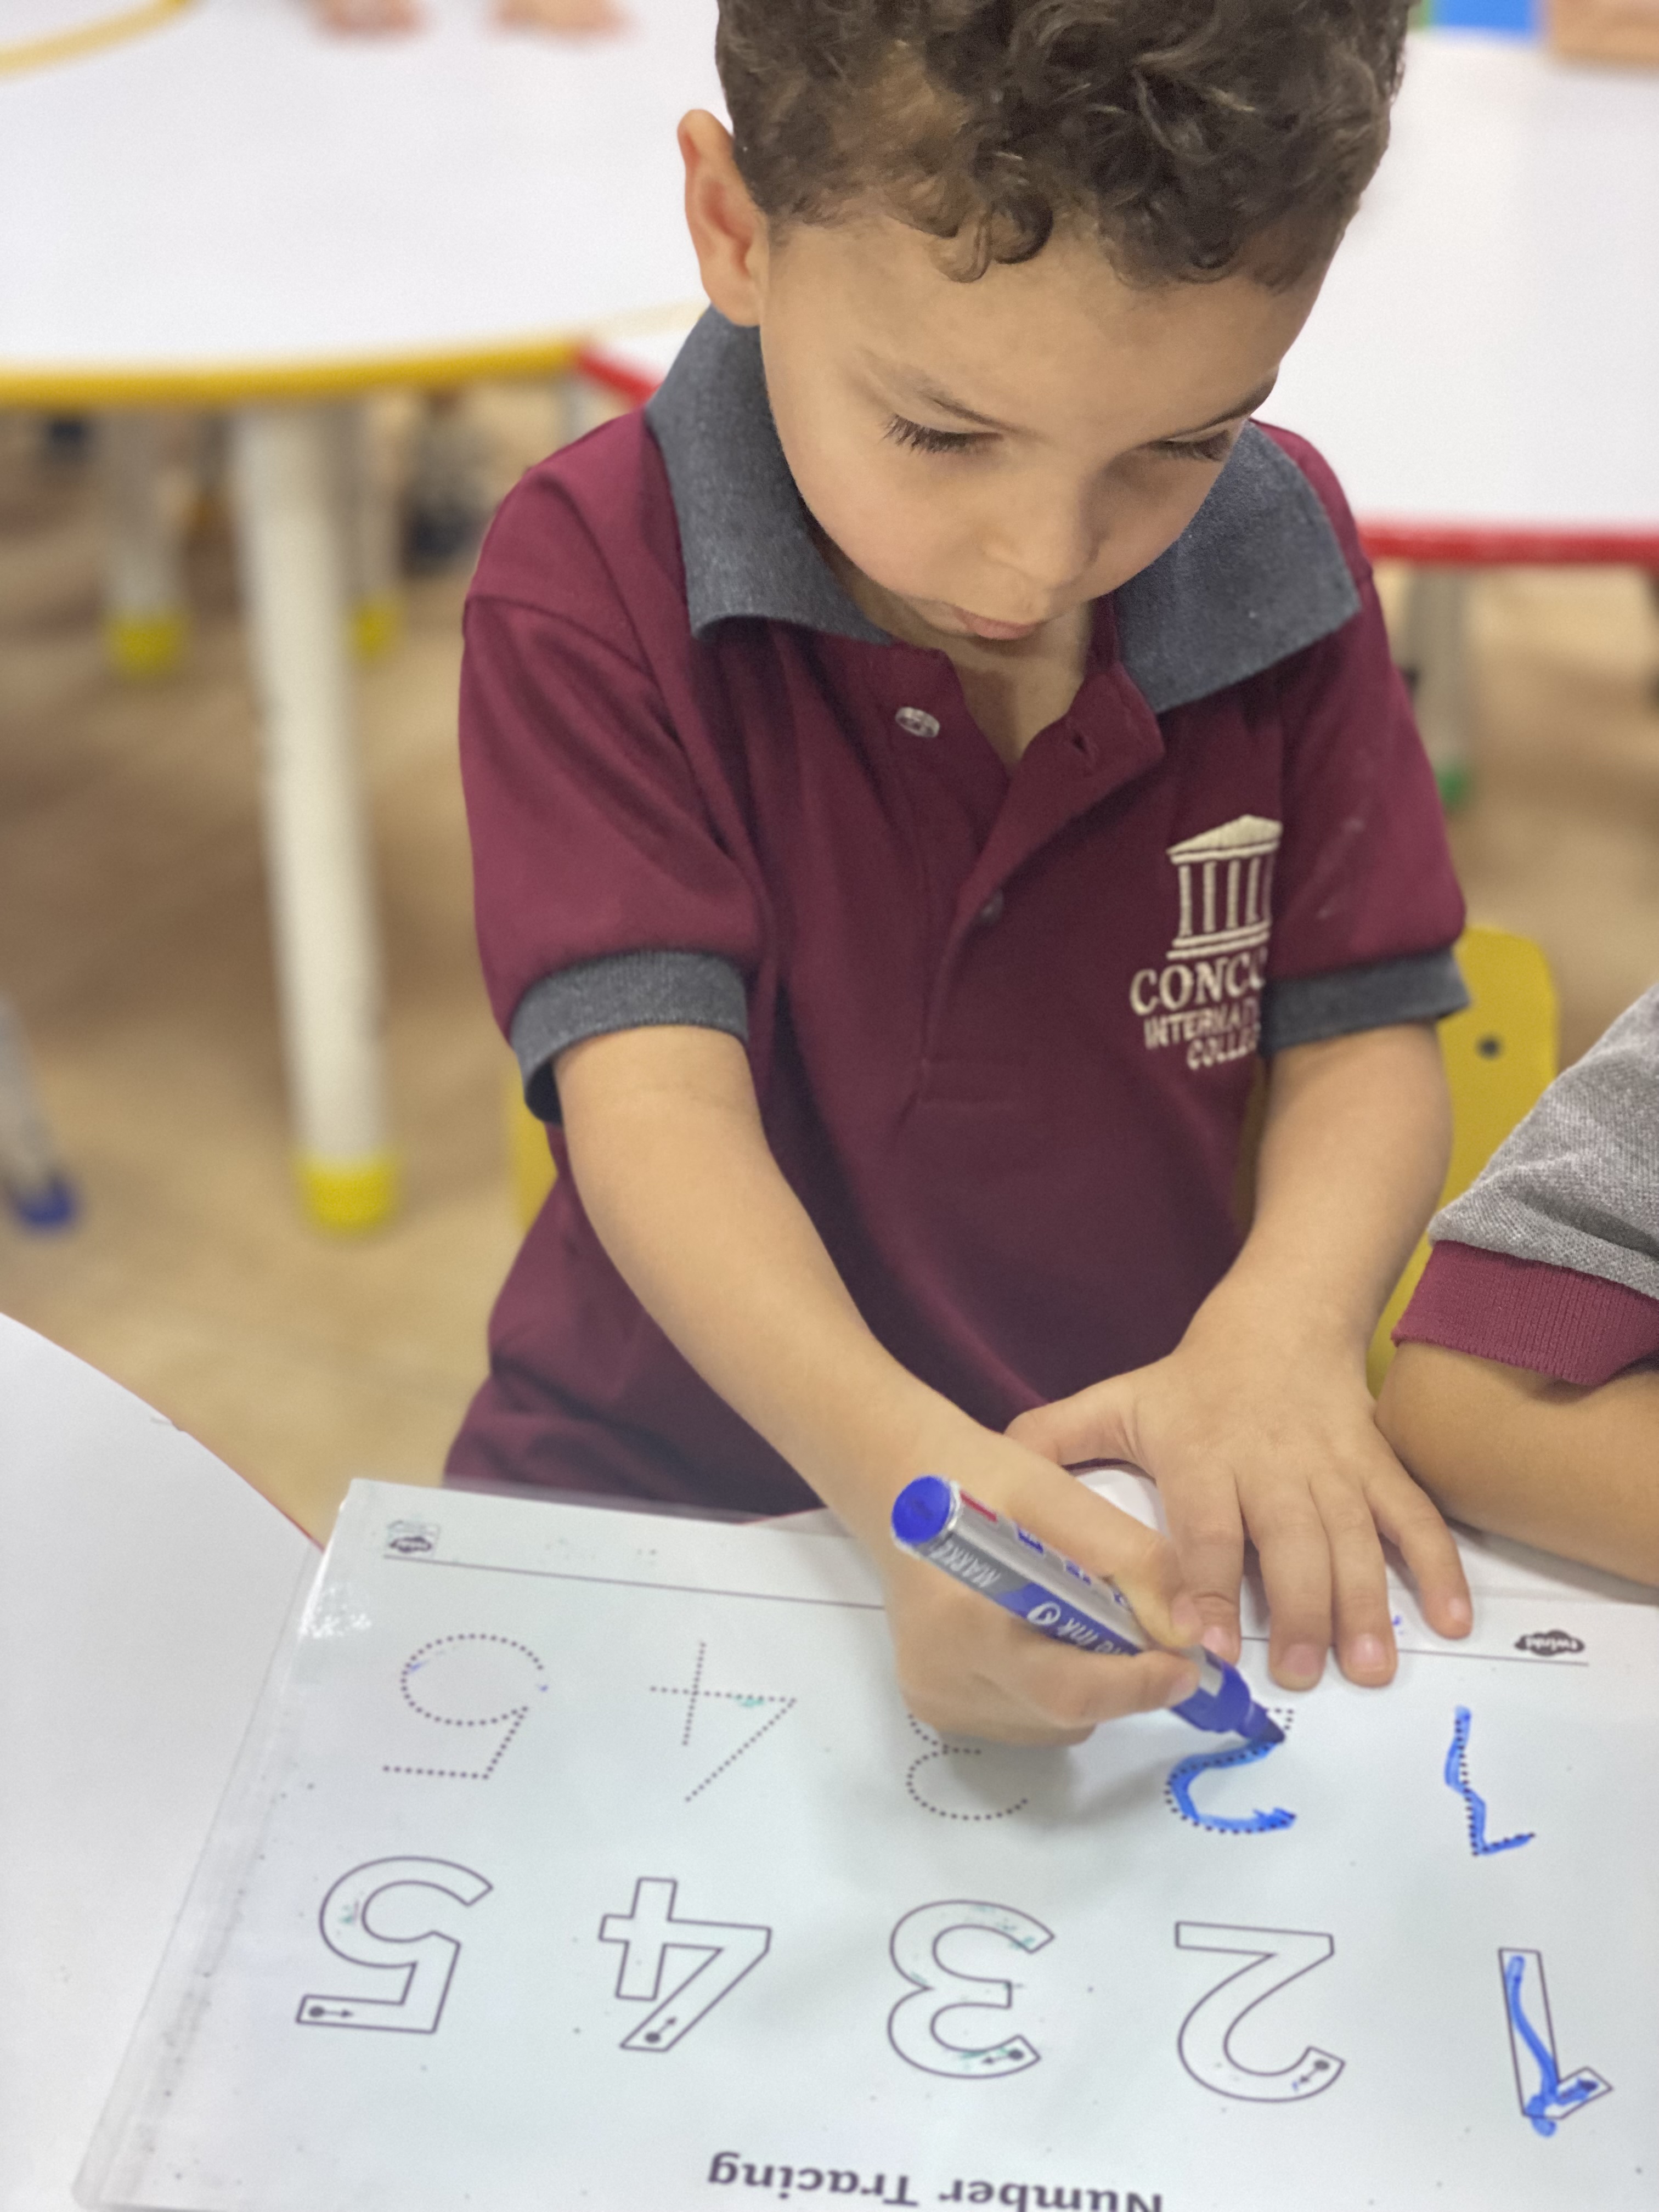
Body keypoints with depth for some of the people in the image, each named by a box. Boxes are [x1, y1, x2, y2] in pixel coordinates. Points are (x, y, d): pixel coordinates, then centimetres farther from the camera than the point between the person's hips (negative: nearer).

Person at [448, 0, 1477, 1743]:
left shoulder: (1277, 555, -1)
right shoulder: (592, 576, -11)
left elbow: (1363, 1034, -2)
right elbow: (654, 1090, -20)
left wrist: (1283, 1324, -23)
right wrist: (900, 1465, -36)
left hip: (1149, 1490, 3)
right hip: (675, 1493, -2)